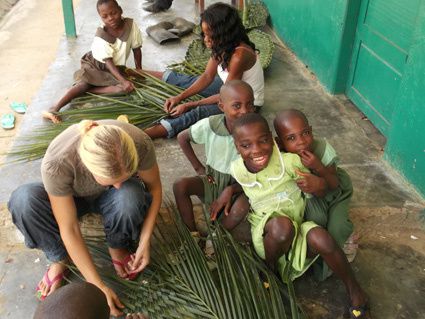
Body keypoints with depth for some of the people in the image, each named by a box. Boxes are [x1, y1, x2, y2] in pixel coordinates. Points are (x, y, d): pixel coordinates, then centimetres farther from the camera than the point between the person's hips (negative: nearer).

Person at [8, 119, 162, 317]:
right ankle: (59, 259, -6)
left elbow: (154, 187, -15)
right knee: (23, 200, -31)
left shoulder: (139, 143, -35)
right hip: (73, 197, 0)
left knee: (130, 196, -35)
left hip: (111, 198, 1)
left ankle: (117, 248, -4)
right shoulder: (56, 163, -38)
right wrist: (98, 286, -27)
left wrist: (145, 241, -22)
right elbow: (69, 229, -29)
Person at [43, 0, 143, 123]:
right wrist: (124, 80, -41)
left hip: (116, 68, 3)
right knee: (83, 83, -30)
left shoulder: (131, 25, -16)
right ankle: (54, 109, -38)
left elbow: (136, 48, -2)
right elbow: (108, 62, -28)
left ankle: (88, 90, -24)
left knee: (127, 88, -28)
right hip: (96, 64, -3)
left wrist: (139, 70, 1)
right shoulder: (100, 38, -23)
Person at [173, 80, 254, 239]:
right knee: (180, 186, -23)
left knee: (241, 208, -33)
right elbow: (182, 137, 1)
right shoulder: (209, 125, -18)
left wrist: (230, 190, -24)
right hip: (212, 179, 2)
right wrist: (198, 167, -2)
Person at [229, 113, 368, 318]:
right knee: (281, 225, -37)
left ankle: (354, 289, -5)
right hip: (265, 235, 0)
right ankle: (268, 270, -7)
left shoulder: (289, 161, -17)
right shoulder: (236, 170, -11)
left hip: (297, 232, 1)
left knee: (320, 239, -34)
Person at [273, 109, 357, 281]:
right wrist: (318, 186, -47)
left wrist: (318, 167, -42)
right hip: (310, 195, 0)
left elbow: (333, 185, -24)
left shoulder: (322, 147, -31)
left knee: (336, 230, -19)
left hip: (336, 190, 0)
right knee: (316, 217, -30)